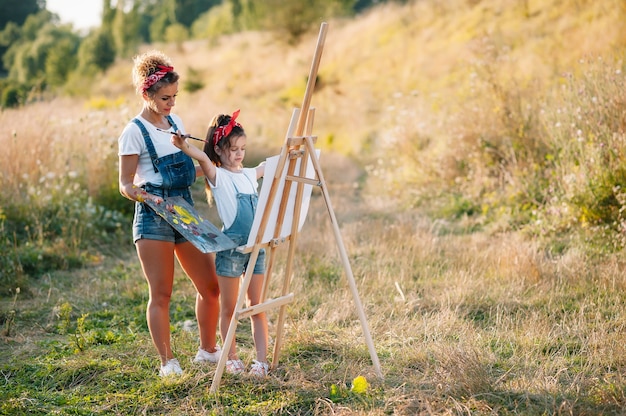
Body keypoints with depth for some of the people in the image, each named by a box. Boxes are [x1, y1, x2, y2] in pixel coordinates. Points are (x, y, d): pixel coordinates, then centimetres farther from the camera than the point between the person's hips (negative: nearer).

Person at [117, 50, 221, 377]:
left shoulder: (176, 123, 13)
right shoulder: (134, 132, -6)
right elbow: (126, 185, -7)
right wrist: (149, 197, -25)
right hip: (153, 219, -6)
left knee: (210, 286, 6)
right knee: (161, 293, -4)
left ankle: (208, 350, 24)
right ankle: (167, 362, 7)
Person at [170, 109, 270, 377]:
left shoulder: (250, 174, 13)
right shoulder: (217, 176, -4)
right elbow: (203, 158, -26)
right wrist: (184, 146, -43)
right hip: (231, 248, -5)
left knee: (257, 306, 5)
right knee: (229, 308, 6)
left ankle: (261, 360, 8)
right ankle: (231, 358, 19)